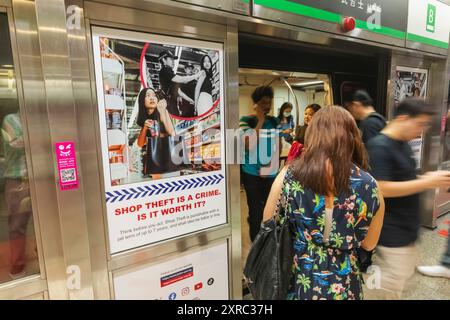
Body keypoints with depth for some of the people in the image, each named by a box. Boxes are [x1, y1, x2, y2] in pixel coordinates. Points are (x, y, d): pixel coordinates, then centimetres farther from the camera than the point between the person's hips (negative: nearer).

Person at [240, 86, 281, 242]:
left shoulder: (274, 121, 8)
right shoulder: (246, 120, -6)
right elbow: (248, 145, -20)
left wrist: (271, 165, -3)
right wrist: (260, 121, -17)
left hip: (271, 173, 4)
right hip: (252, 174, -3)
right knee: (255, 210, 4)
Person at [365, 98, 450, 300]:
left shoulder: (404, 145, 10)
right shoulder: (379, 146, -20)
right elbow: (382, 189, -26)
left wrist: (429, 178, 2)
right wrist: (427, 182, -22)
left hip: (406, 230, 10)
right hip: (390, 234, -10)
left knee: (402, 284, 23)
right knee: (387, 291, 2)